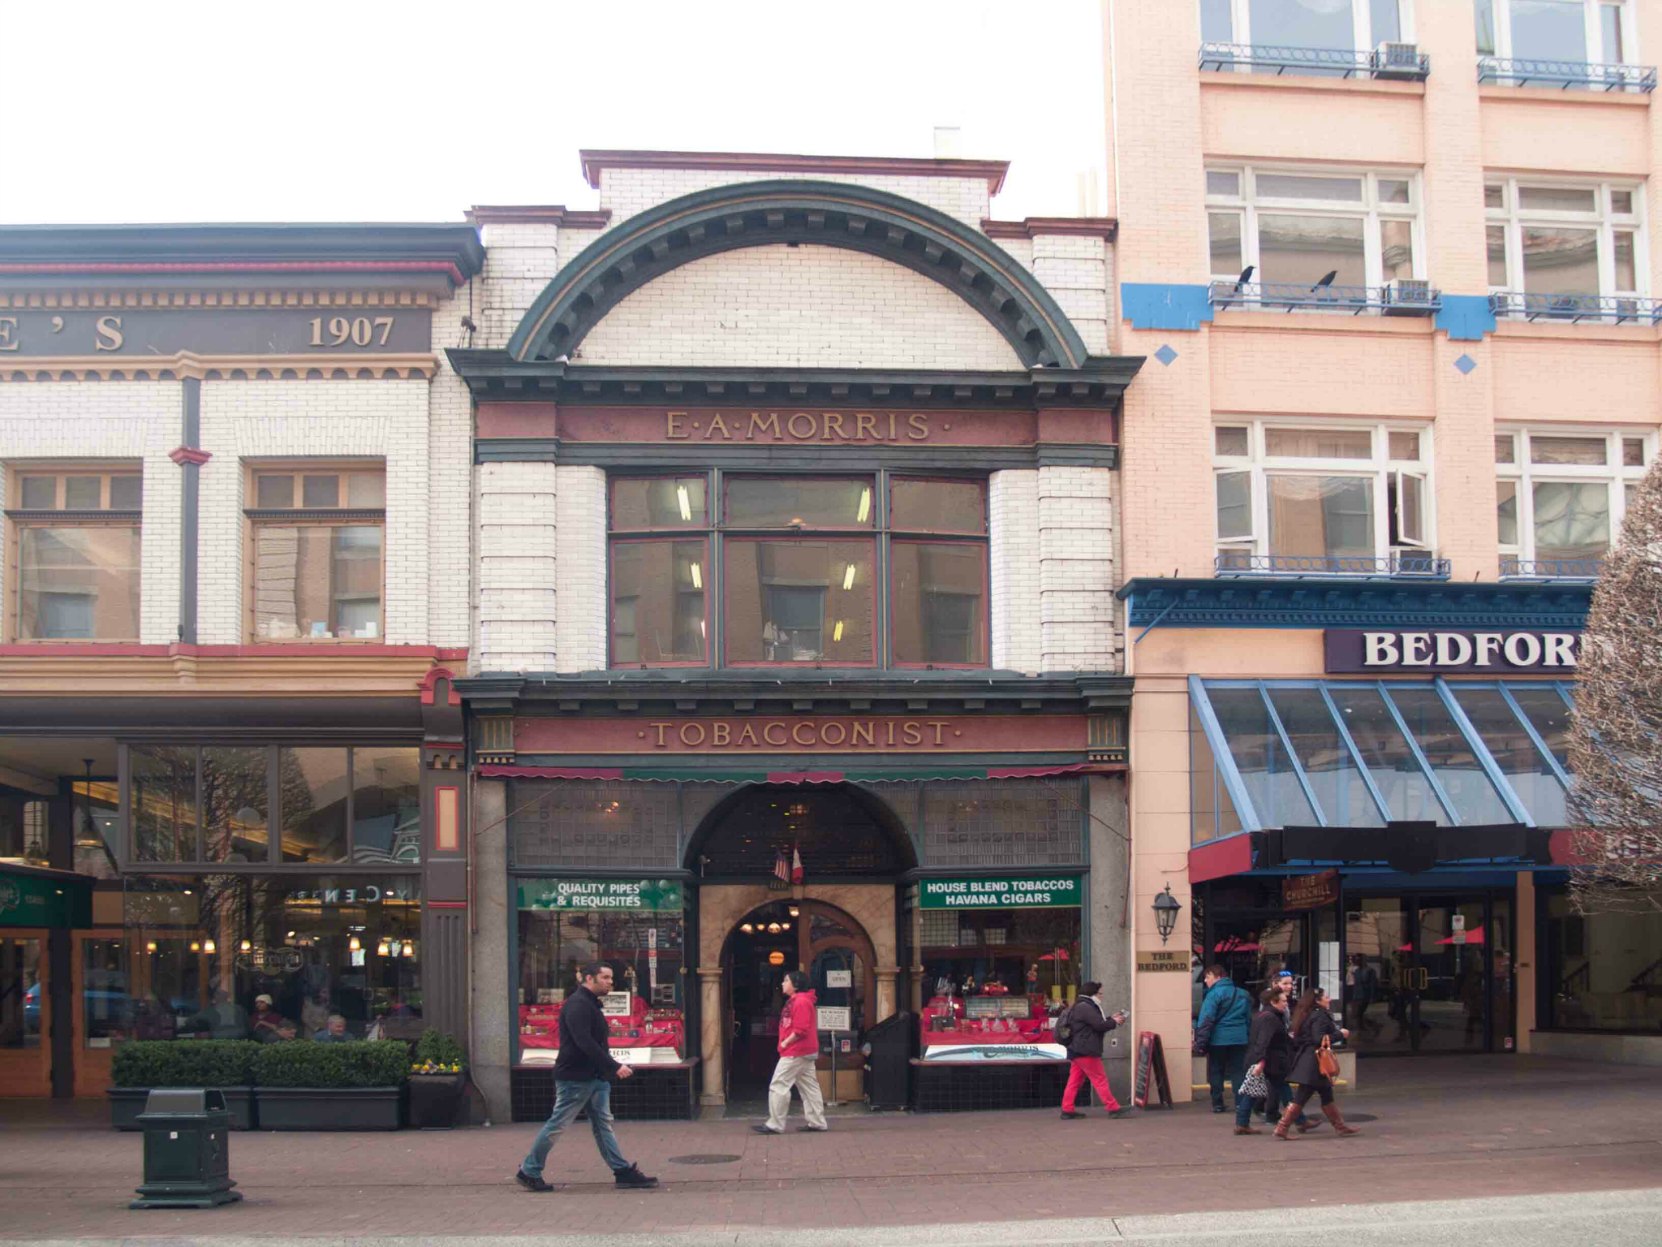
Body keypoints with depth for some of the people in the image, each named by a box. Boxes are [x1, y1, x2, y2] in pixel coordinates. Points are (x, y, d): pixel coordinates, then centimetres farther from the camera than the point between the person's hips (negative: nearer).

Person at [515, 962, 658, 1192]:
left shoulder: (591, 1004, 15)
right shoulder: (577, 1005, -17)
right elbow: (585, 1043, -27)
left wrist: (608, 1068, 15)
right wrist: (615, 1067, -28)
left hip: (595, 1077, 10)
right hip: (575, 1077, -10)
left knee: (603, 1125, 7)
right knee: (557, 1125, -1)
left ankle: (624, 1172, 5)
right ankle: (528, 1171, 10)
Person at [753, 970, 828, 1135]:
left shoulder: (801, 1002, -18)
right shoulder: (795, 1001, 15)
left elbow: (800, 1030, -25)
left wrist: (785, 1043, -15)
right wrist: (786, 1042, 11)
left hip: (796, 1053, -11)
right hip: (805, 1052, 11)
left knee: (778, 1086, -7)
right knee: (809, 1087, 11)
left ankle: (775, 1125, -4)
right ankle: (817, 1122, 14)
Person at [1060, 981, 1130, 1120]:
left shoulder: (1081, 1007, 19)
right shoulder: (1085, 1008, -15)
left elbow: (1096, 1024, 22)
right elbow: (1099, 1025, -18)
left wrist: (1110, 1018, 11)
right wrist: (1114, 1022, -2)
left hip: (1077, 1051, 10)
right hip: (1086, 1051, -10)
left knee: (1074, 1081, 7)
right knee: (1100, 1080, -5)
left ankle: (1067, 1110, 5)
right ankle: (1113, 1108, -1)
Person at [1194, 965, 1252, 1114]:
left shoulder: (1214, 995, -10)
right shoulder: (1243, 995, 12)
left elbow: (1206, 1020, -15)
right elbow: (1249, 1018, 18)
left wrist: (1200, 1042, -15)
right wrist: (1249, 1037, 24)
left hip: (1218, 1040, -5)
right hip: (1239, 1039, 5)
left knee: (1216, 1072, 6)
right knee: (1238, 1071, 8)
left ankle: (1218, 1104, 6)